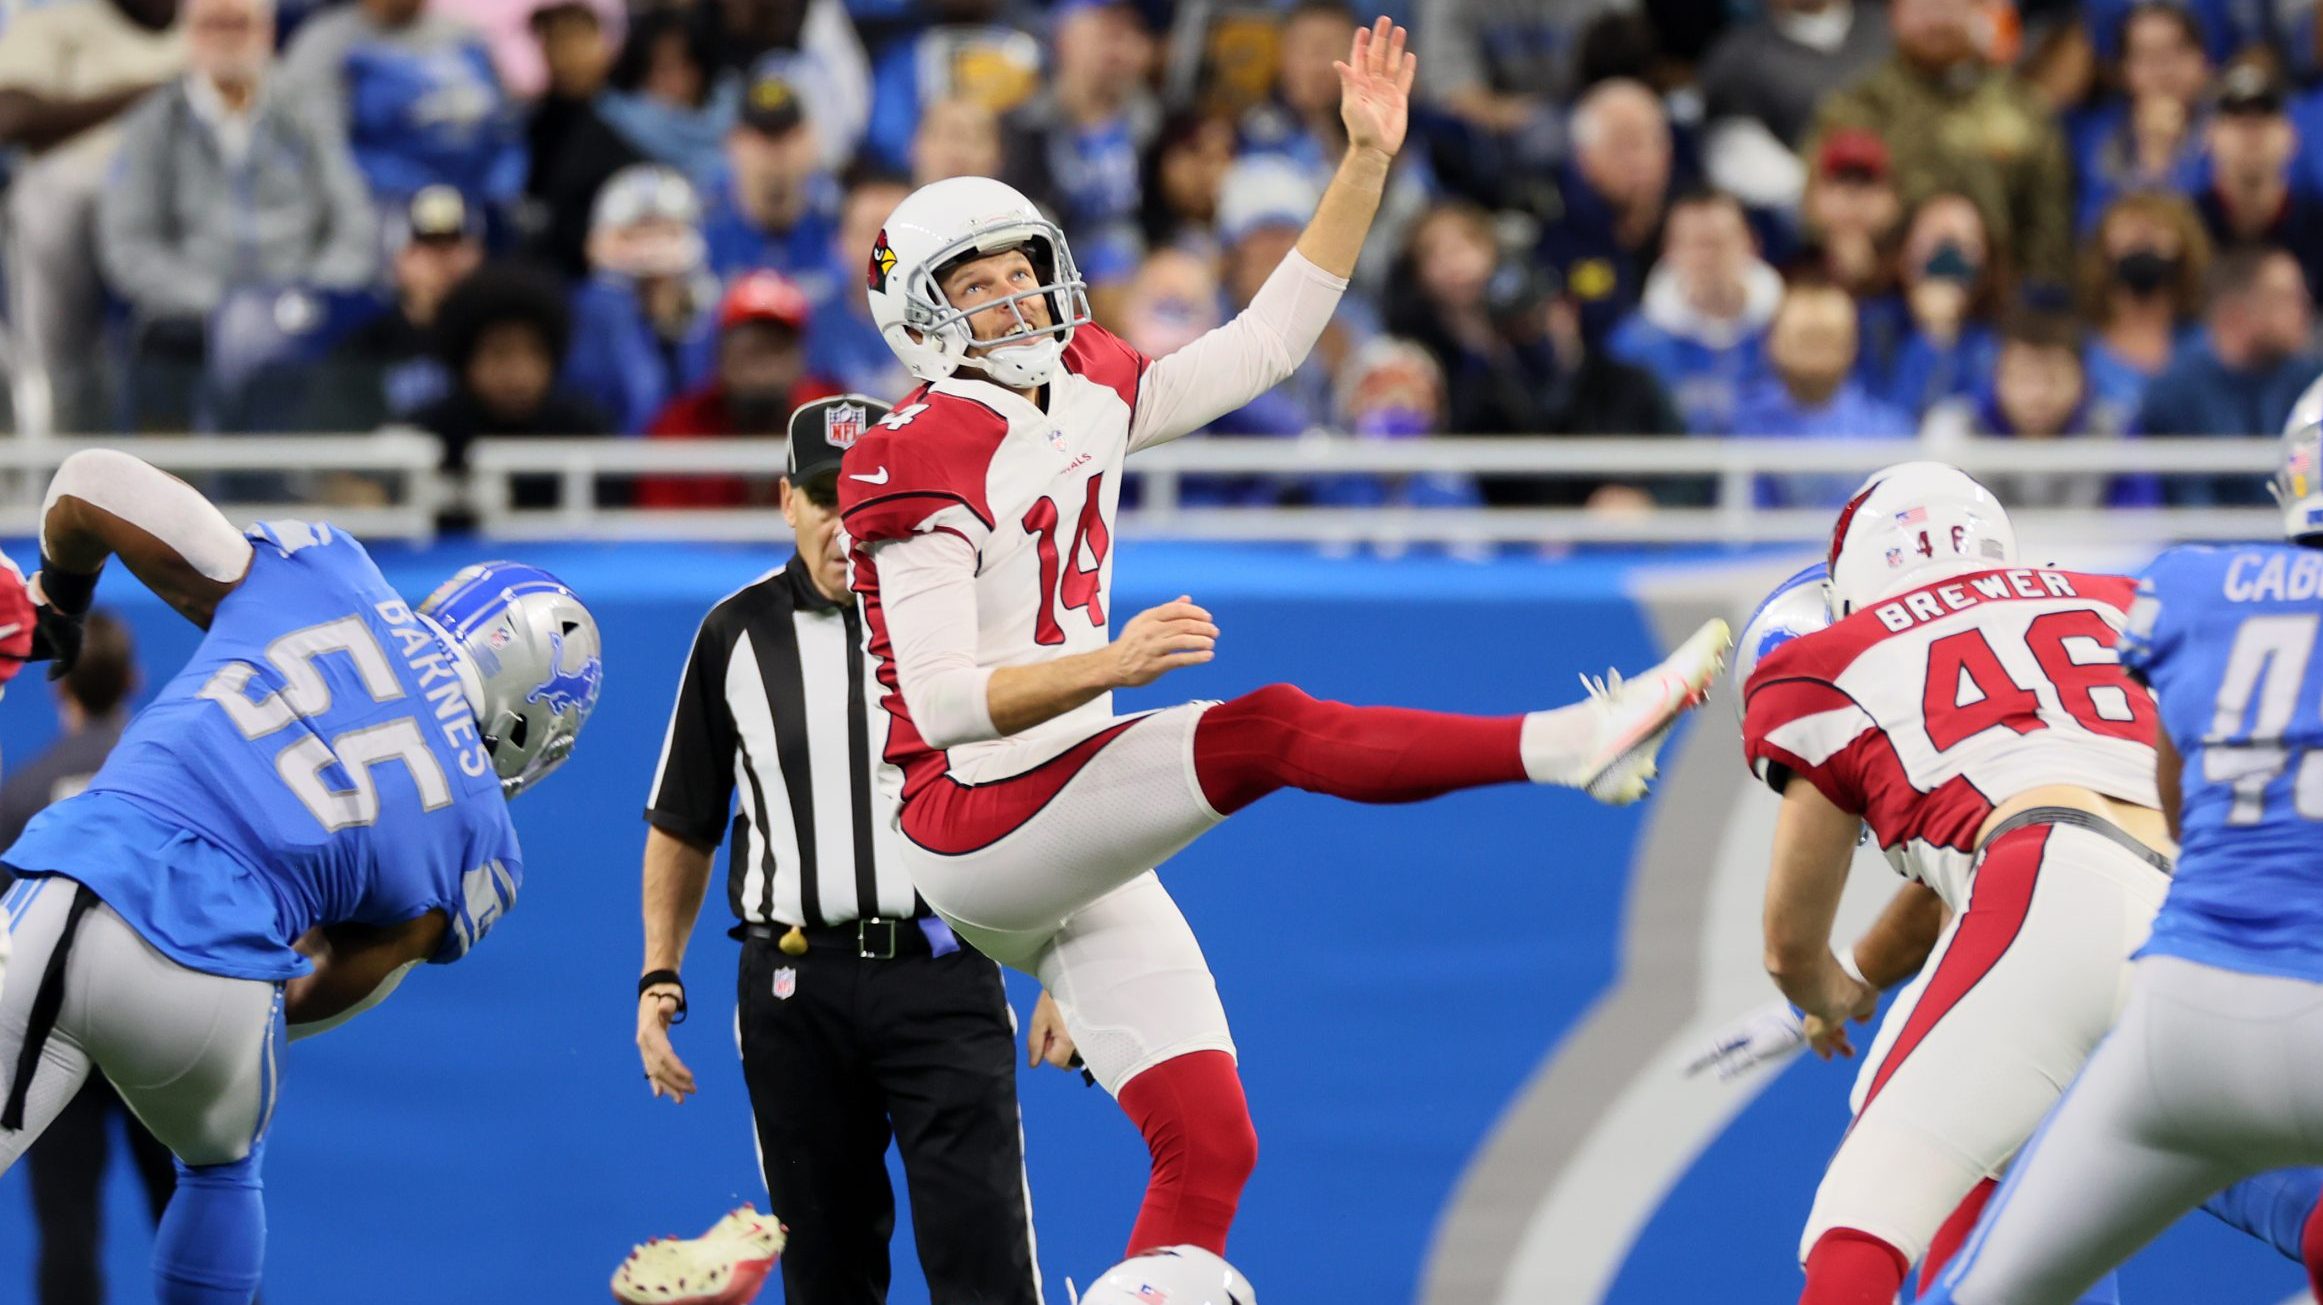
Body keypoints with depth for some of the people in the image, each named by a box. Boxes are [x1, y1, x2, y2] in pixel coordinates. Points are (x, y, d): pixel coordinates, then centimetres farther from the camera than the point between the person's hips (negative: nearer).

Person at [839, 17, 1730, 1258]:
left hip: (1076, 840, 9)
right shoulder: (924, 465, -13)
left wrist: (1367, 161, 11)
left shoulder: (1087, 394, 11)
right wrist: (1115, 663, -33)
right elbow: (942, 704, -20)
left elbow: (1266, 342, 17)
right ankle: (1567, 742, -32)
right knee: (1268, 730, -26)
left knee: (1209, 1150, 0)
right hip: (975, 826, -9)